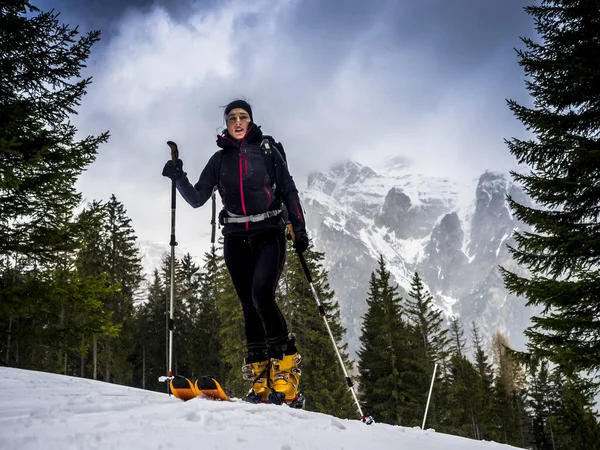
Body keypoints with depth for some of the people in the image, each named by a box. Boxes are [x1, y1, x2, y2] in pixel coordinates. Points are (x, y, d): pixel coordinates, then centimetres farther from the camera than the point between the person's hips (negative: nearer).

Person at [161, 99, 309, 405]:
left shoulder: (267, 152, 6)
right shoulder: (220, 159, 12)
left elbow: (288, 191, 5)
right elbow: (197, 199, 10)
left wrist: (299, 228, -5)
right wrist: (178, 178, -5)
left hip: (269, 235, -3)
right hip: (235, 240, 3)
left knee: (261, 296, -22)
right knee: (249, 306, 3)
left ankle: (286, 367, -11)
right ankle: (260, 379, 8)